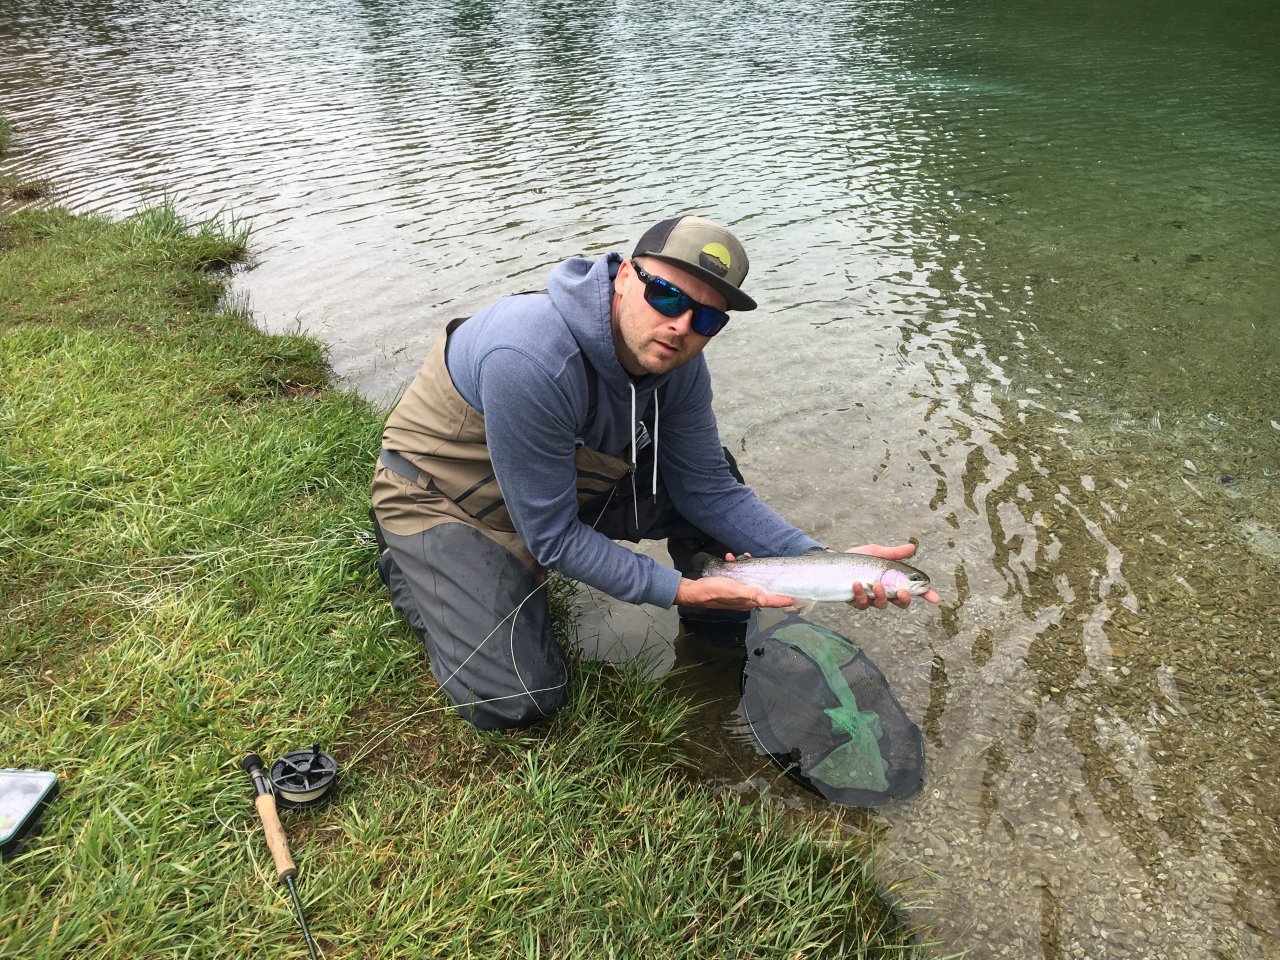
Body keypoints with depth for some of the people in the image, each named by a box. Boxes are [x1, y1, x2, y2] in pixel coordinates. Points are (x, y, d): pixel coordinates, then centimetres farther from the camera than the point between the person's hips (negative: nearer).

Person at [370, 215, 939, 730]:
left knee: (712, 474, -8)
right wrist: (682, 589, -29)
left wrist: (825, 561, -19)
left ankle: (725, 639, 14)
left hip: (572, 480, 6)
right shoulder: (530, 360, -38)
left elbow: (709, 490, -8)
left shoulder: (676, 359, -15)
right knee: (516, 701, -15)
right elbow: (552, 536, -29)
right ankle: (404, 562, 9)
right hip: (442, 495, -6)